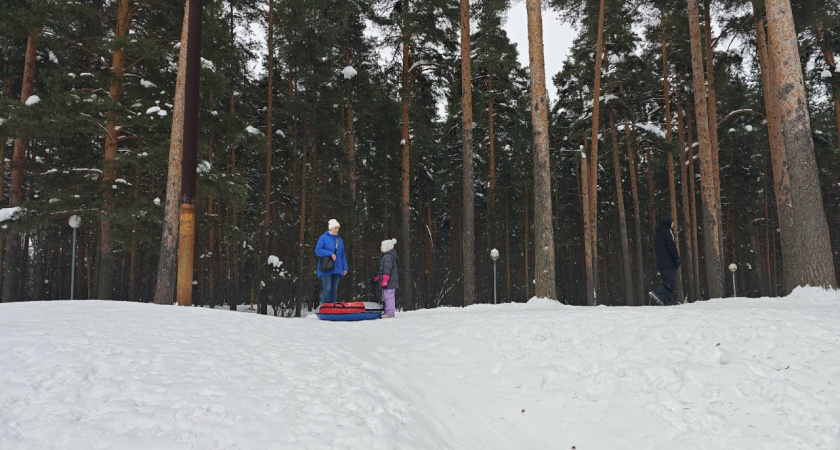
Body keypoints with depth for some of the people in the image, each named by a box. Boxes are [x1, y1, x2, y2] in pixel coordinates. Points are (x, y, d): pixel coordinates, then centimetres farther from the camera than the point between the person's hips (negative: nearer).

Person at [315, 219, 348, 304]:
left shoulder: (339, 240, 16)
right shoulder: (323, 238, -2)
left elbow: (342, 255, 18)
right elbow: (318, 250, -10)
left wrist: (345, 267, 11)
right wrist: (330, 254, -17)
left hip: (337, 269, 6)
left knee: (334, 290, 6)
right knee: (327, 288, -13)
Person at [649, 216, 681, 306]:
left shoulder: (657, 234, 20)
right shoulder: (668, 232, -5)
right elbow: (671, 246, -14)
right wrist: (677, 258, -11)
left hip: (660, 263, 8)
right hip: (669, 263, -8)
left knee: (666, 281, 10)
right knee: (671, 282, -8)